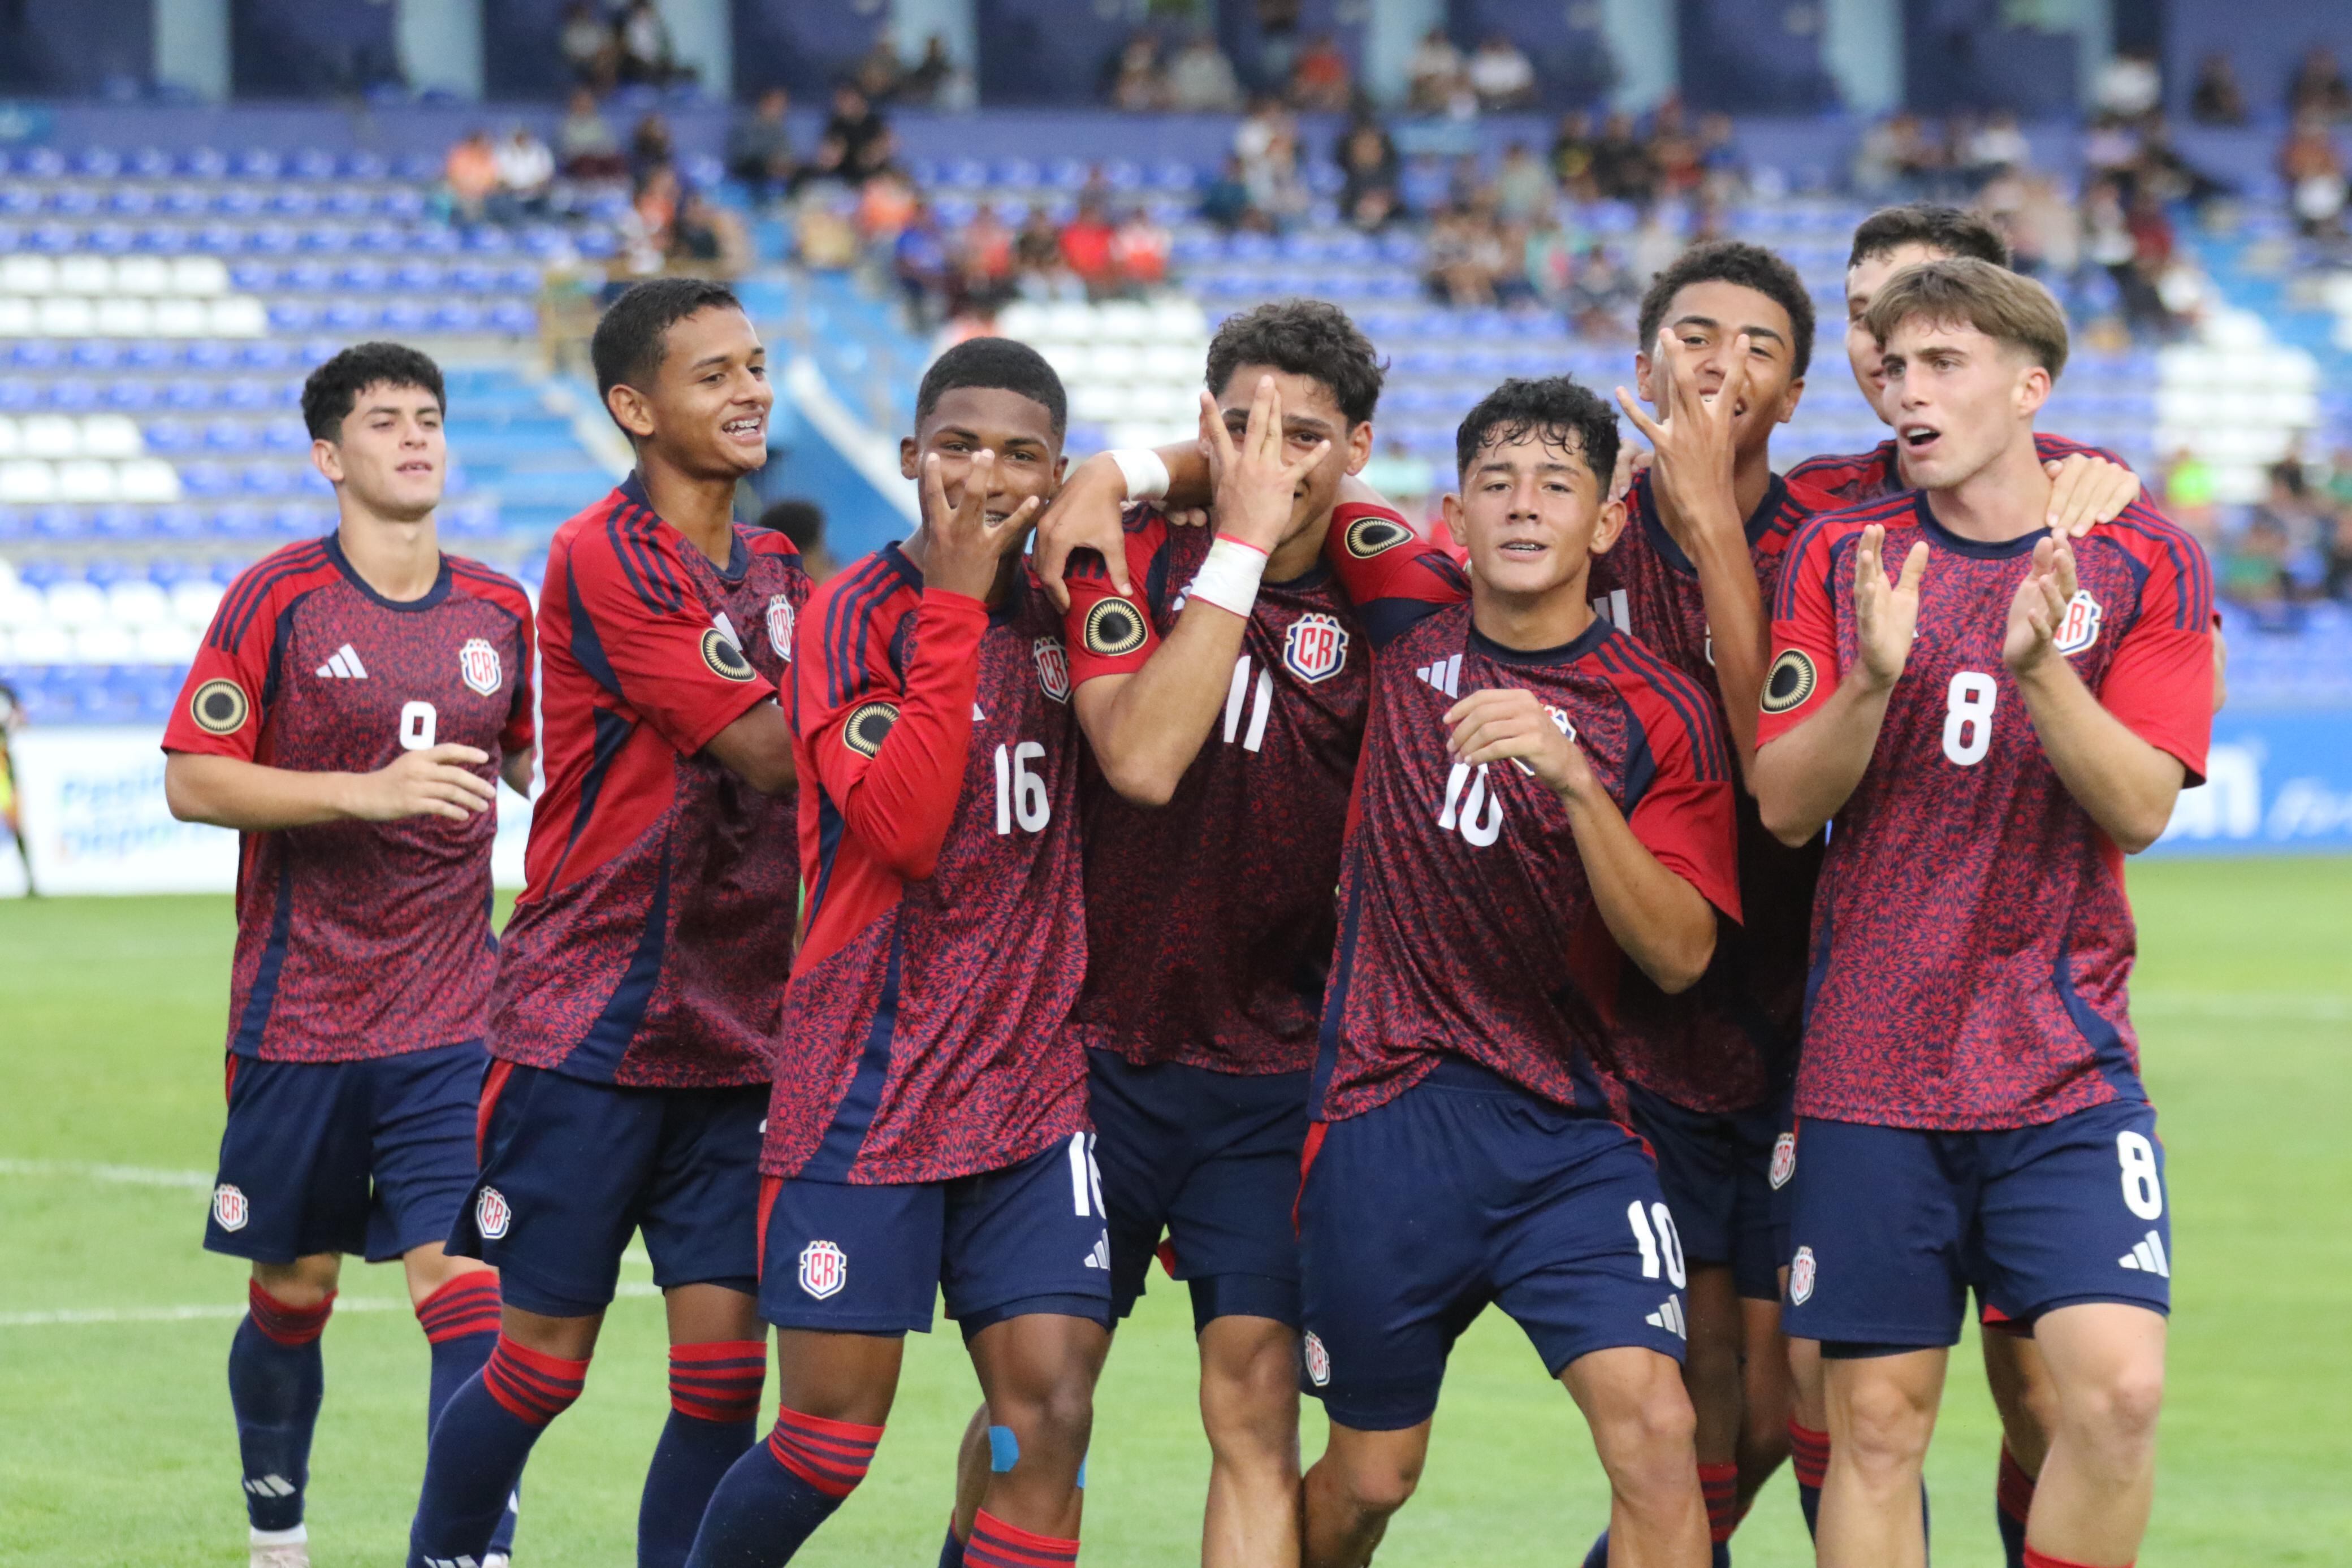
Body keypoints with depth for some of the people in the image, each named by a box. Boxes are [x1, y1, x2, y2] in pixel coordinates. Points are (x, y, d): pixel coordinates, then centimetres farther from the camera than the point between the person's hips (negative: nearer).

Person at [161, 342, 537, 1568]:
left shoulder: (500, 613, 7)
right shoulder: (276, 600, -5)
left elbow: (533, 762, 22)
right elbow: (191, 781, -9)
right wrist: (368, 790, -19)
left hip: (455, 1027, 2)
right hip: (299, 1019, -2)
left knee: (469, 1287, -12)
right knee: (293, 1296, 11)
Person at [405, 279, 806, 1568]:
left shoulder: (776, 571, 13)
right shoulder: (605, 560, -12)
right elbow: (768, 751, -18)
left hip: (735, 1031, 6)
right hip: (588, 1025, -6)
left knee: (724, 1369, -3)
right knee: (542, 1362, 0)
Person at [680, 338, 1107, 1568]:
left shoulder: (1058, 609, 8)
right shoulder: (856, 616, -7)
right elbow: (901, 827, -22)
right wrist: (955, 604, -21)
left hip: (1037, 1086, 5)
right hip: (866, 1086, -4)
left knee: (1050, 1414, -7)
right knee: (830, 1440, -2)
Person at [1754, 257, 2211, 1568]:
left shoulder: (2145, 563, 1)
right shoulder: (1841, 556, 6)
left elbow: (2140, 807, -8)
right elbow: (1786, 805, -2)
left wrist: (2039, 668, -24)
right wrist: (1872, 678, -20)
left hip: (2065, 1063, -1)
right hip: (1870, 1067, 1)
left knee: (2119, 1388, -17)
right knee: (1878, 1421, 1)